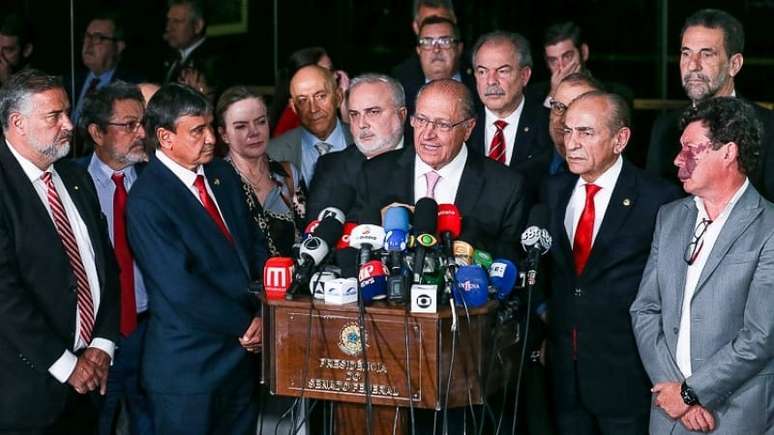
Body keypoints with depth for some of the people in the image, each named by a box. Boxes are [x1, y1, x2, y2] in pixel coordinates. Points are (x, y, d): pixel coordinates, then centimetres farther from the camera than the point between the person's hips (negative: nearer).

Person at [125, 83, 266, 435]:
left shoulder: (223, 174, 8)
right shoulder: (146, 201, -15)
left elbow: (253, 245, 11)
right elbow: (181, 287, -20)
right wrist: (247, 325, -12)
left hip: (242, 353, 7)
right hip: (188, 367, -7)